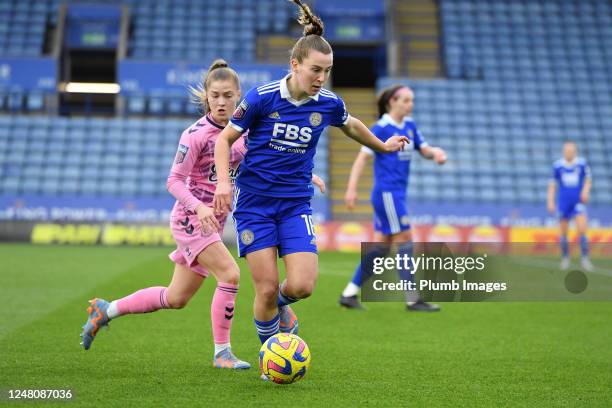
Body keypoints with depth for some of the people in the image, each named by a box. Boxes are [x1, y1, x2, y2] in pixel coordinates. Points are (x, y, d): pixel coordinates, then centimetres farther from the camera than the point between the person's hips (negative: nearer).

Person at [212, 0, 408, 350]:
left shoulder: (329, 104, -3)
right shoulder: (262, 97, -12)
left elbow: (351, 125, 22)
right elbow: (225, 138, -1)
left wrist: (383, 146, 35)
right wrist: (224, 181, -15)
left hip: (296, 204, 3)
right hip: (254, 202, -2)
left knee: (302, 286, -12)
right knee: (267, 289, -7)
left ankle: (280, 305, 25)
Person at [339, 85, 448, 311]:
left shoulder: (409, 125, 12)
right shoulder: (381, 128, -11)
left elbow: (424, 149, 17)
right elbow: (362, 158, -13)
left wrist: (435, 152, -7)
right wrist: (351, 189, -19)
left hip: (397, 193, 9)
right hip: (387, 192, -9)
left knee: (381, 244, 8)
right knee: (405, 240, -7)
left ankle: (349, 294, 13)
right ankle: (413, 299, -2)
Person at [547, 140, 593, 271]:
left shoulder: (582, 163, 1)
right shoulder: (557, 166, 2)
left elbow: (588, 179, 13)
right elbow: (553, 185, 9)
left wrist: (586, 191, -6)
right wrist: (550, 201, 3)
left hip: (578, 202, -1)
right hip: (563, 202, 1)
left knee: (582, 229, -15)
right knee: (564, 232, 5)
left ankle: (584, 258, -8)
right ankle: (565, 258, 20)